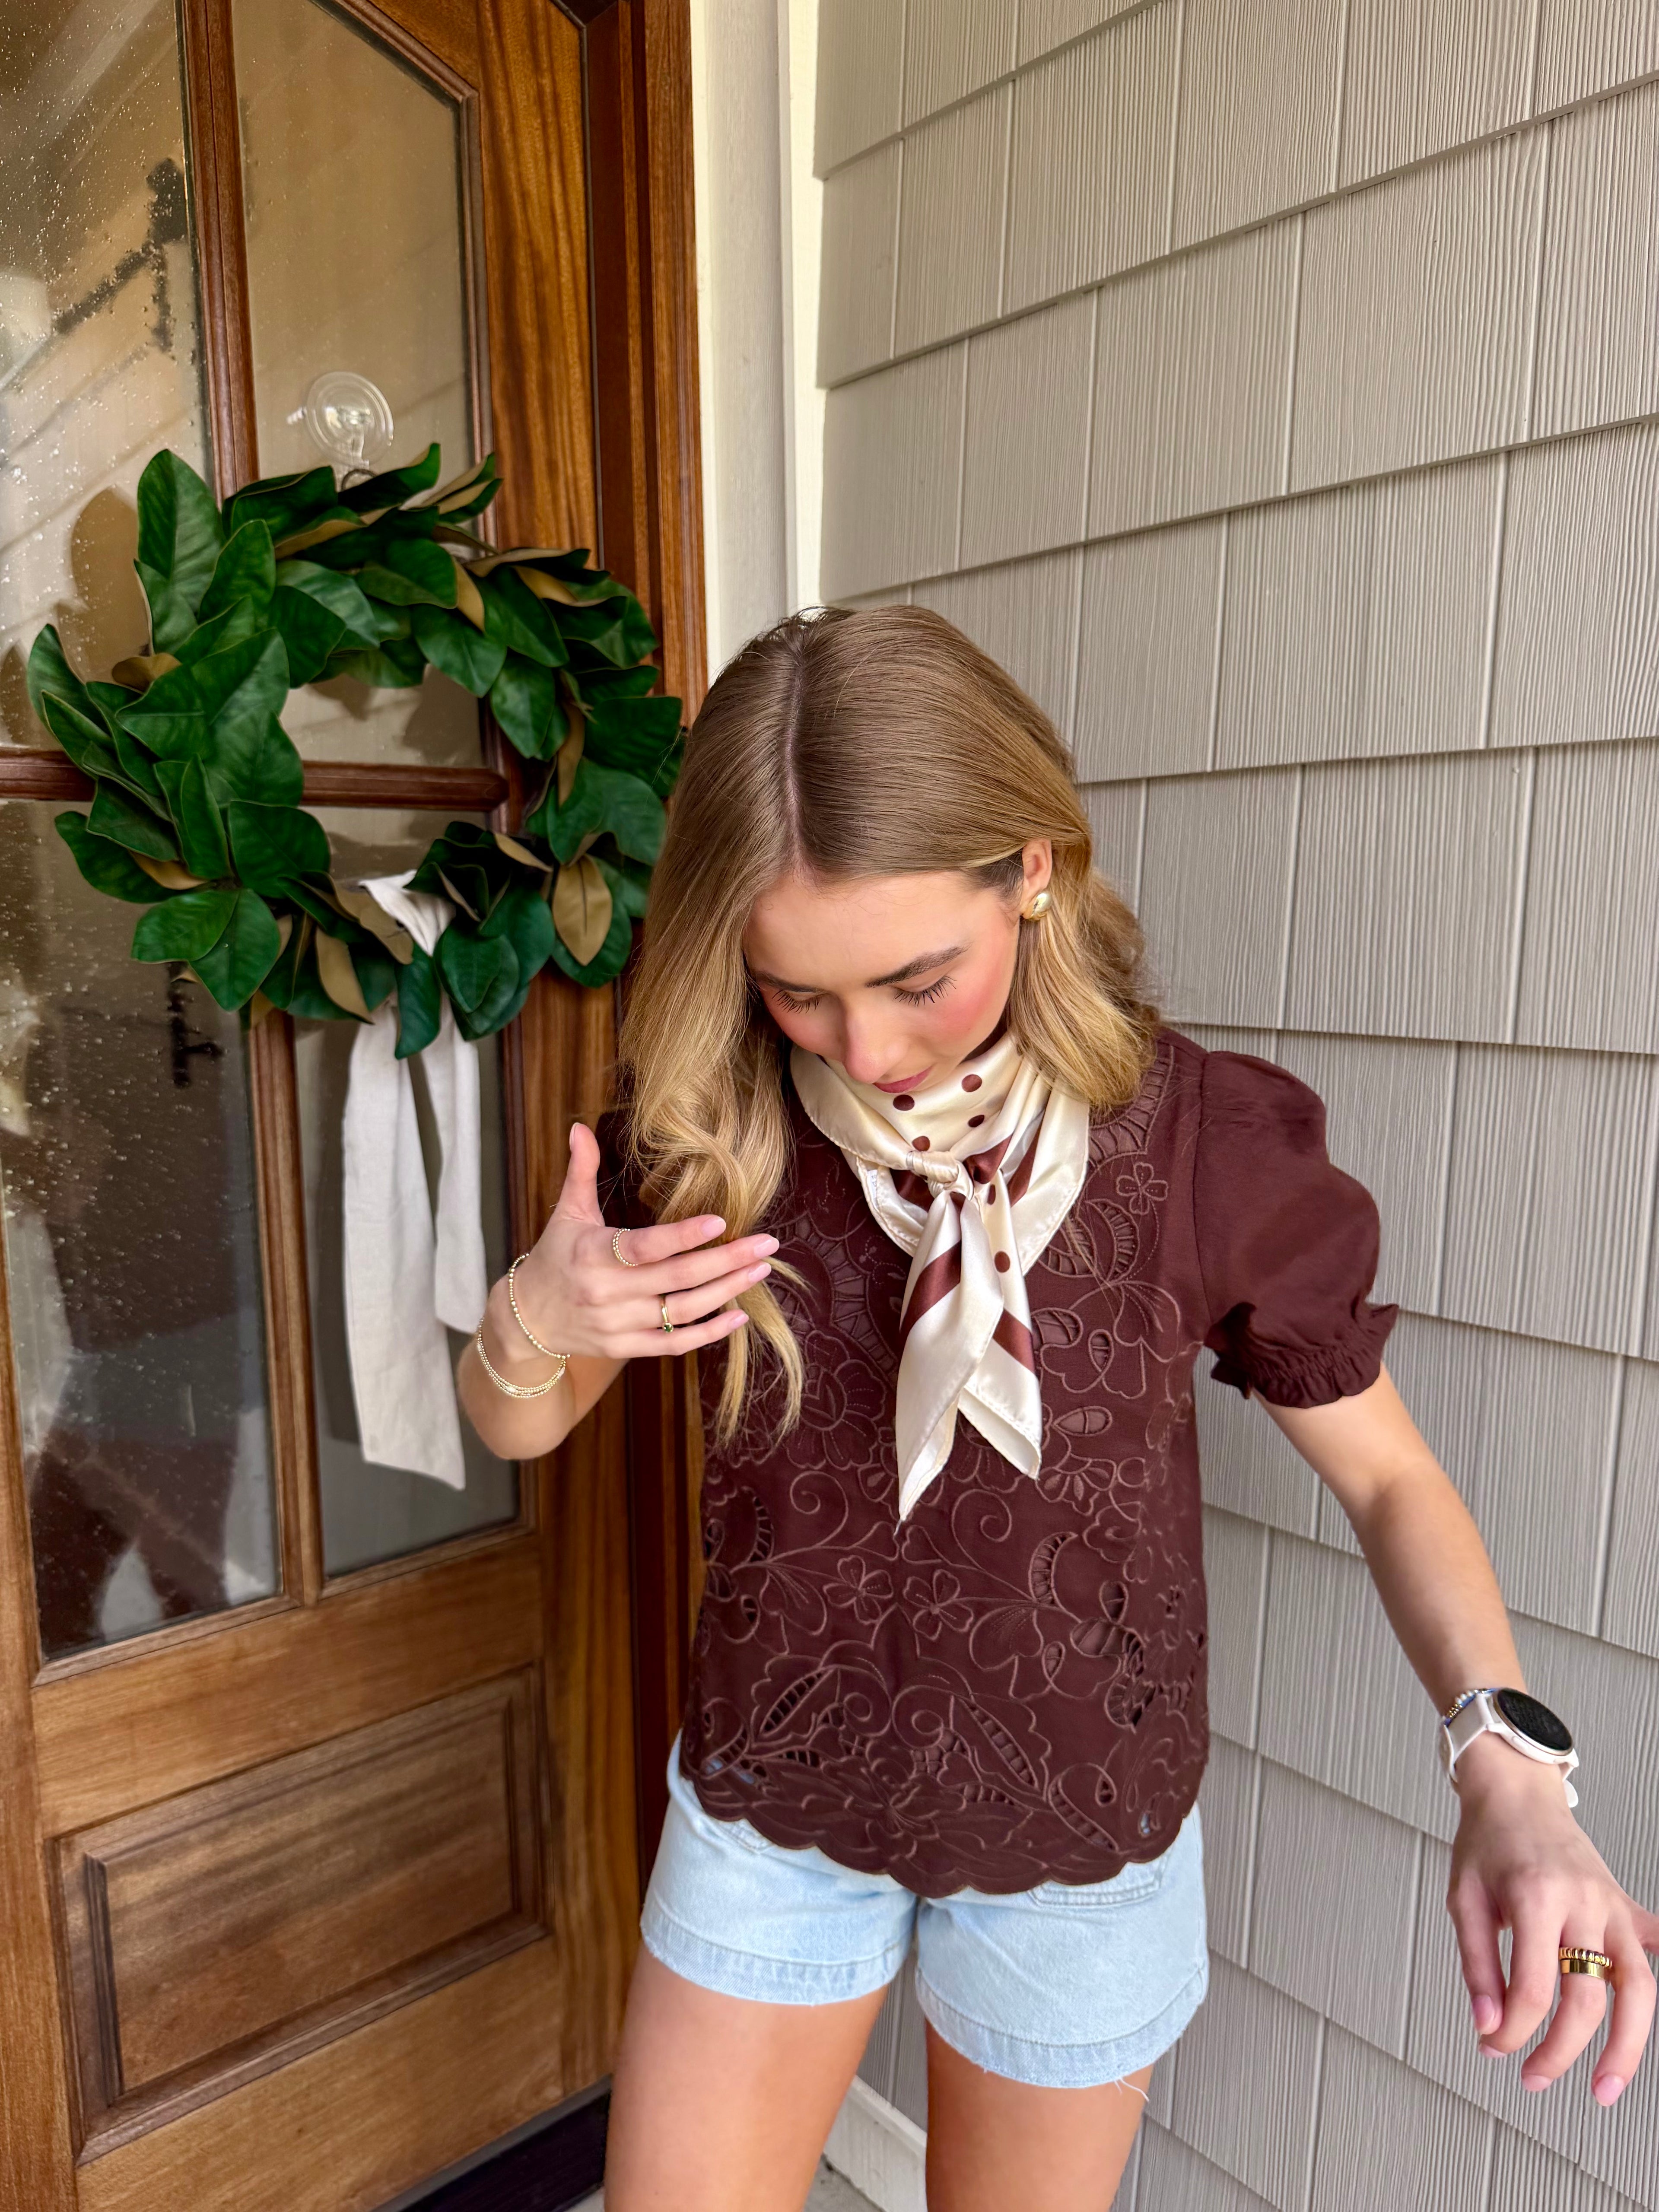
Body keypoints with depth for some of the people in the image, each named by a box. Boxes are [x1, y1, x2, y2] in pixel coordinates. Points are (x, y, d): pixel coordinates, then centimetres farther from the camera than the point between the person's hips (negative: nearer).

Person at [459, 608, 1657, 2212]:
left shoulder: (1200, 1142, -21)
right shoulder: (700, 1127, -16)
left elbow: (1387, 1473, -8)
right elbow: (515, 1427, -3)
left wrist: (1510, 1767, -24)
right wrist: (528, 1324, -26)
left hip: (1078, 1838, 0)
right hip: (767, 1803, 1)